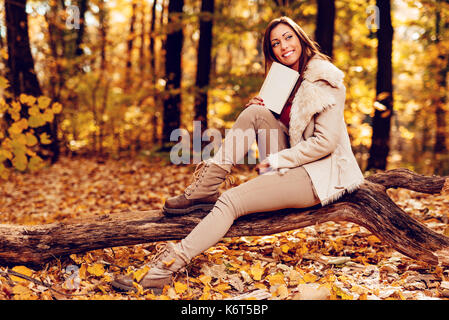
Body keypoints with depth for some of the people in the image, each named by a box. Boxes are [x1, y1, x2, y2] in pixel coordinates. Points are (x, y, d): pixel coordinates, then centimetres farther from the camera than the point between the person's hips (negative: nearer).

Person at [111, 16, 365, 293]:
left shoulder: (324, 80, -10)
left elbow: (326, 141, -17)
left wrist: (275, 162, -15)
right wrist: (258, 110, -1)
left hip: (319, 175, -7)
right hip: (293, 164, 7)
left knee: (231, 200, -22)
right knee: (255, 113, -13)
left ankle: (172, 264, -27)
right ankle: (204, 190, -12)